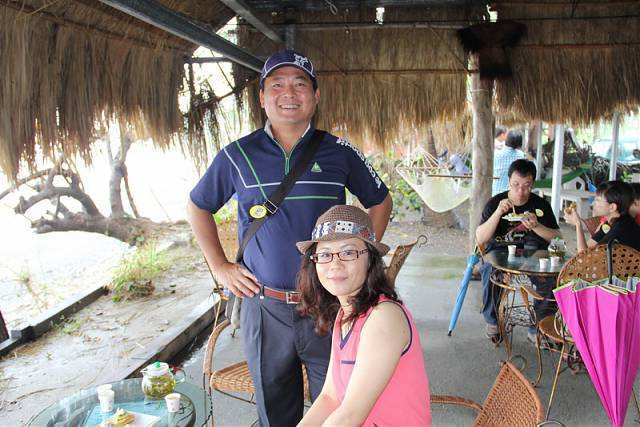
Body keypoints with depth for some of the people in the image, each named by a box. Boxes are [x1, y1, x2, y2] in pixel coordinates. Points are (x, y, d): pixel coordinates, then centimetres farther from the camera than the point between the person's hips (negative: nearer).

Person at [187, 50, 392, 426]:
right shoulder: (238, 155, -1)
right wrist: (219, 266, 6)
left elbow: (380, 201, 13)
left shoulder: (339, 152, -1)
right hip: (264, 306, 1)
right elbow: (198, 206, 13)